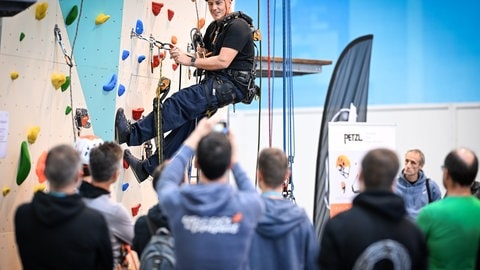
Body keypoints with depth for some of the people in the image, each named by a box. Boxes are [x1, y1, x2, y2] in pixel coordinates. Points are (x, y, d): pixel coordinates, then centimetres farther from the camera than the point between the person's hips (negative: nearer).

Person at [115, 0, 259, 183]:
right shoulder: (213, 27, 19)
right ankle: (150, 167, -2)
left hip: (232, 85, -8)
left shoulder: (238, 26, -11)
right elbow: (205, 57, 19)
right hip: (217, 83, 8)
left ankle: (132, 134, -23)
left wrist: (190, 61, -17)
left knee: (180, 102, -22)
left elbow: (223, 61, -20)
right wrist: (183, 56, -1)